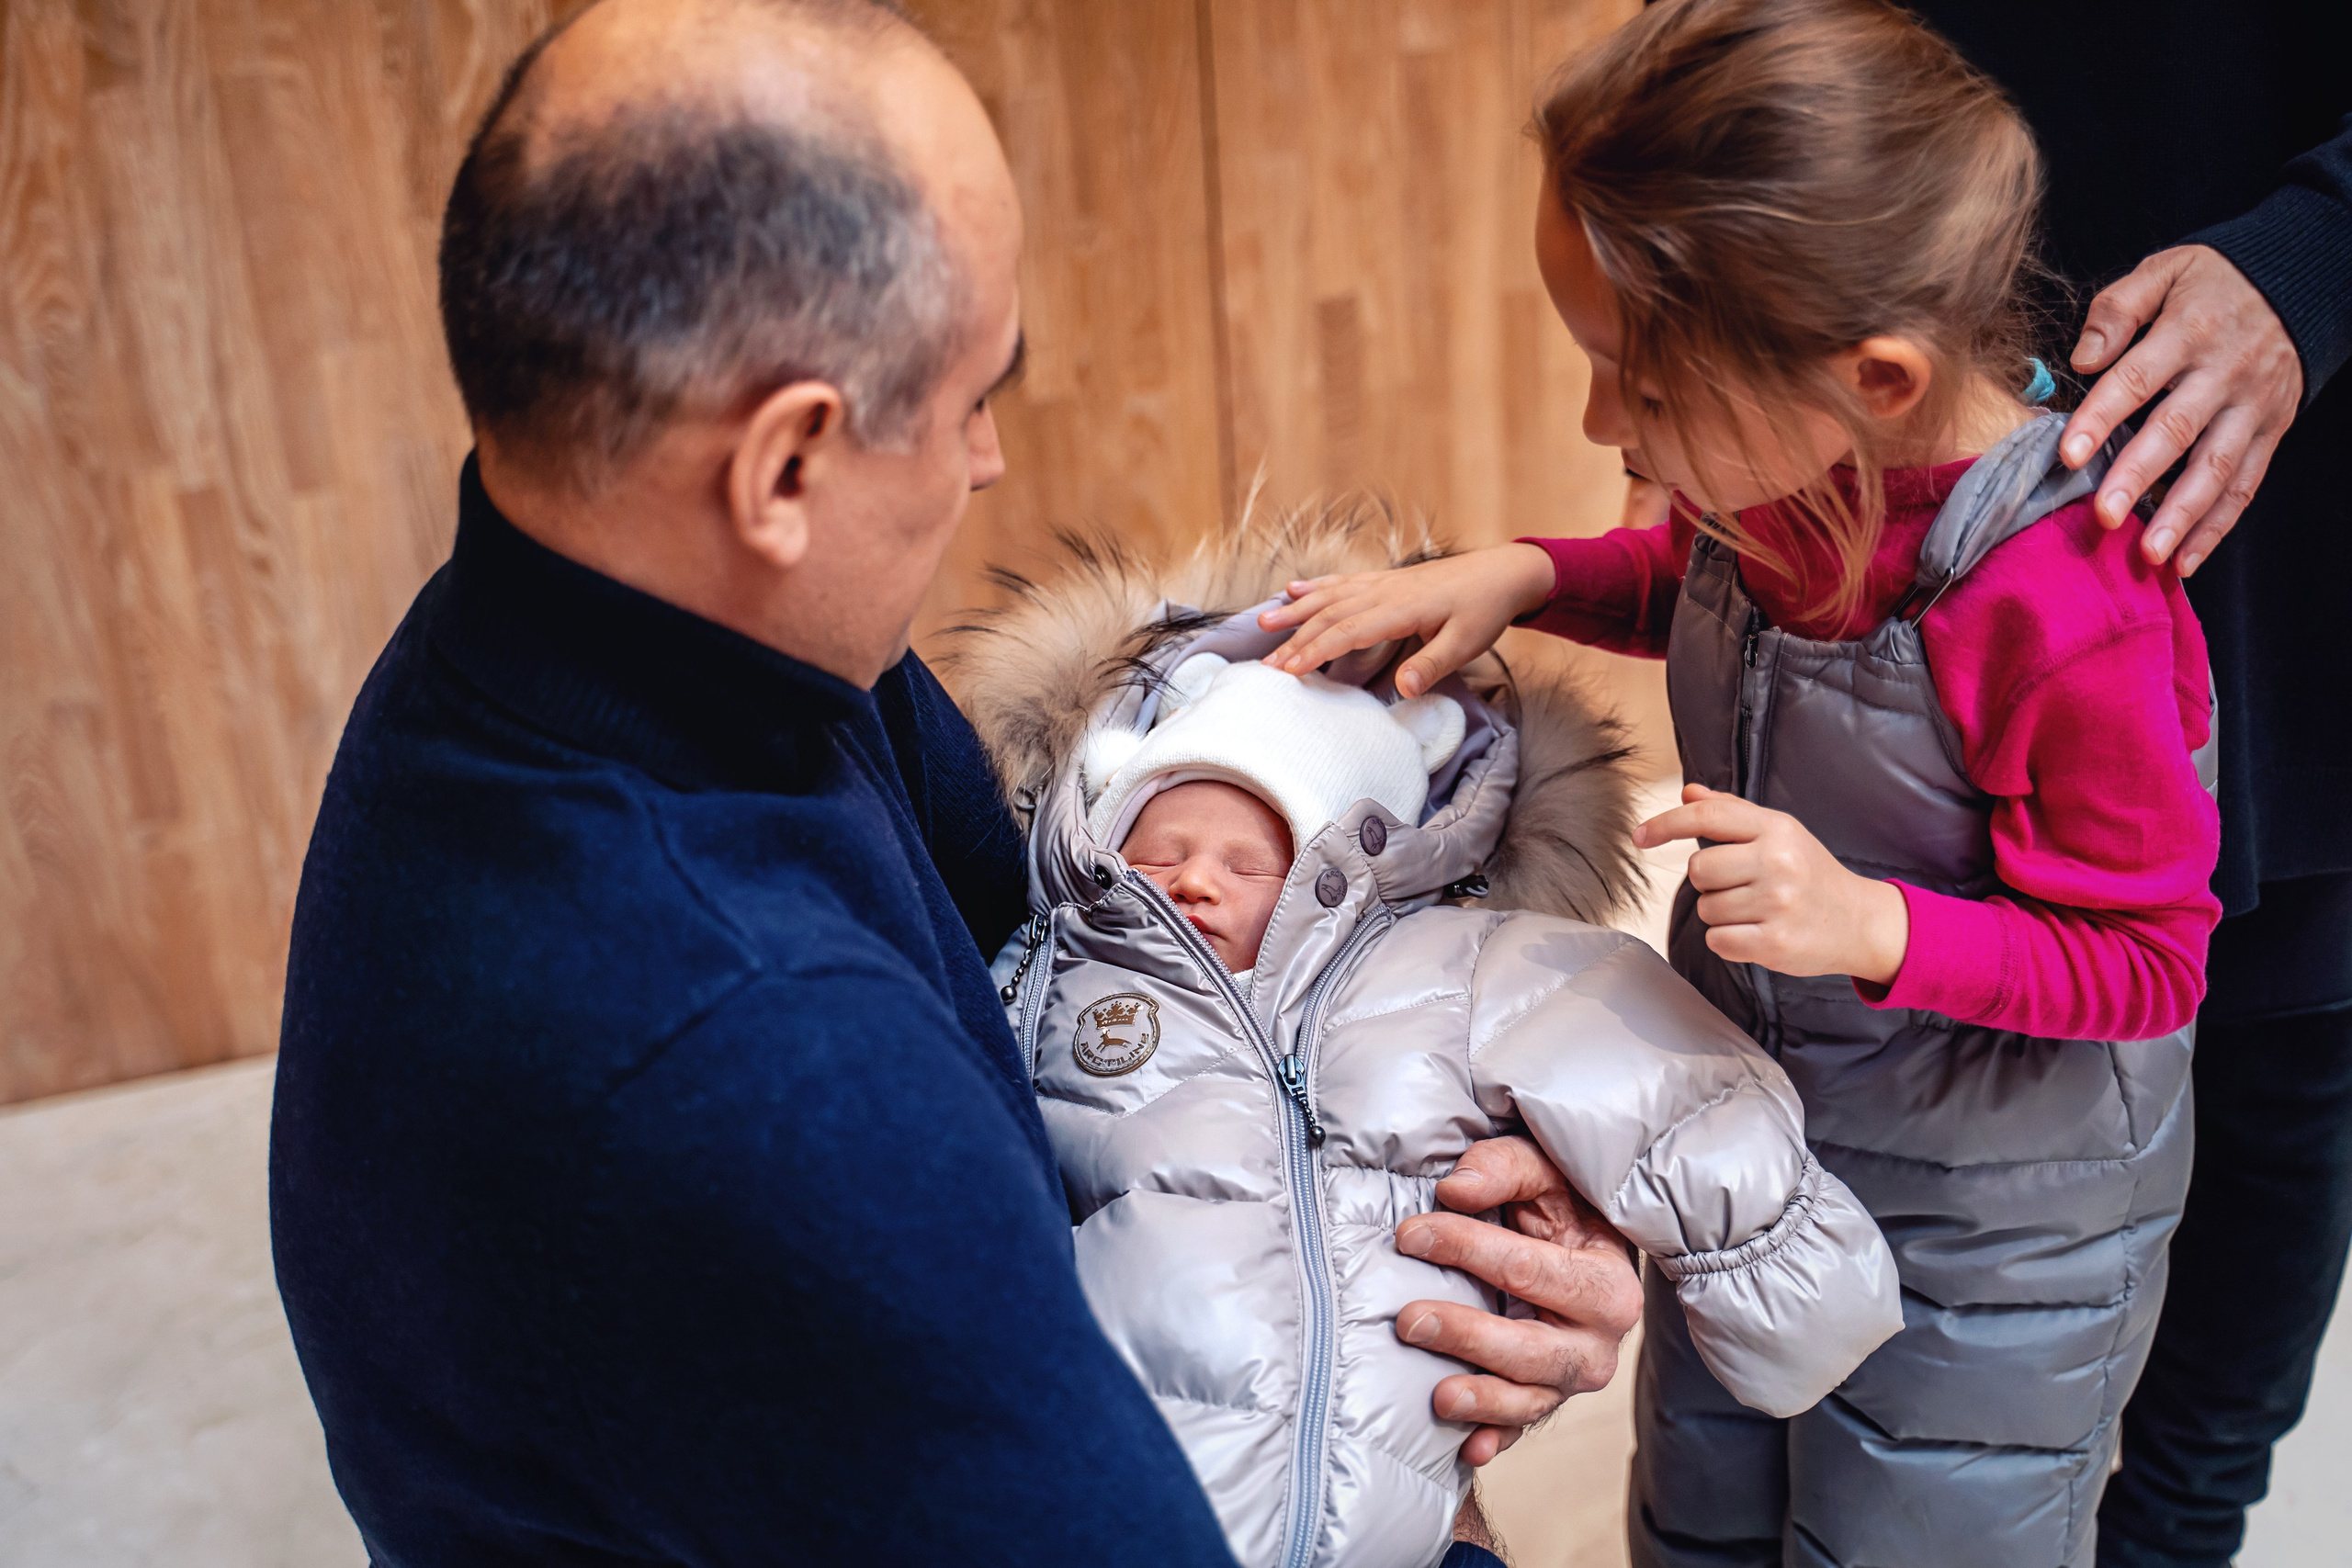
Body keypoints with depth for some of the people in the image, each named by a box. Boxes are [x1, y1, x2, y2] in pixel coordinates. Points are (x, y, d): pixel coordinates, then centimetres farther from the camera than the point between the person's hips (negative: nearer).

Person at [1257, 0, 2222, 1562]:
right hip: (1744, 1144, 7)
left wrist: (1872, 924, -36)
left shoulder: (2070, 618, -33)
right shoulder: (1776, 466, -14)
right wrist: (1520, 577, -7)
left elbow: (2145, 961, -21)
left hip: (1985, 1235, -6)